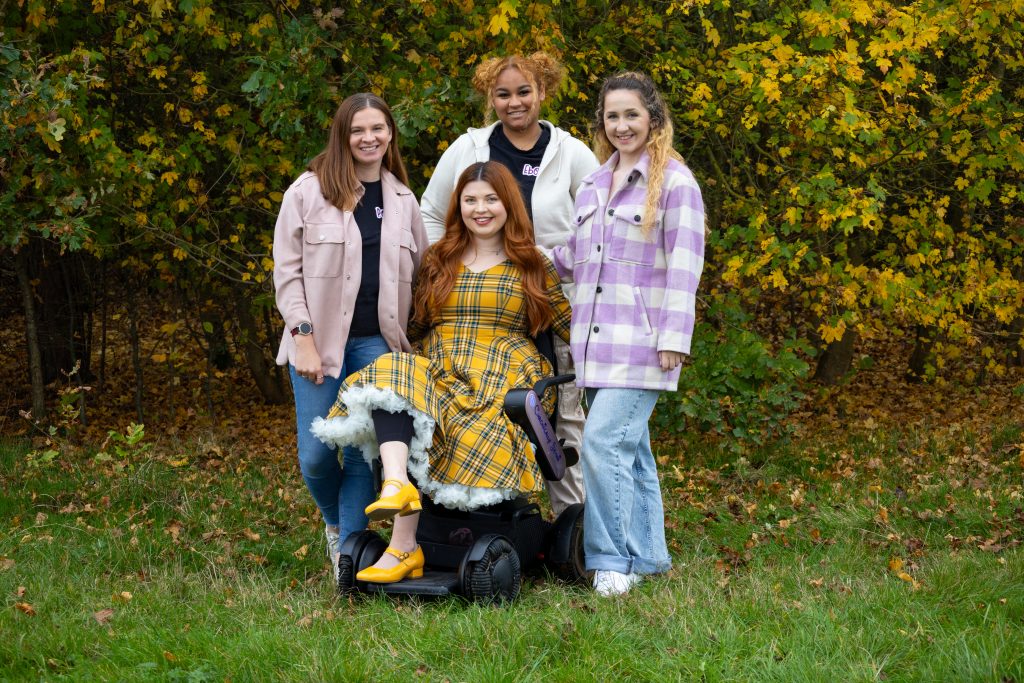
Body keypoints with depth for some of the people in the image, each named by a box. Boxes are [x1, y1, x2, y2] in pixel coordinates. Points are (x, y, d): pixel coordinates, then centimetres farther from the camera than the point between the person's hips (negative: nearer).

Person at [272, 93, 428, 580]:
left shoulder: (403, 200, 11)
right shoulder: (308, 192, 0)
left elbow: (421, 273, 15)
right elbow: (287, 271, -1)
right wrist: (302, 336, -10)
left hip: (378, 343, 2)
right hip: (321, 340, -2)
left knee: (364, 452, -2)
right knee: (316, 456, -4)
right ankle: (335, 523, 25)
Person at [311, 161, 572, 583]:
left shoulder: (531, 267, 12)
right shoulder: (437, 262, 20)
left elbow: (571, 326, 12)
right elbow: (414, 325, 23)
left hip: (501, 382, -3)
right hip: (437, 374, 3)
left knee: (472, 438, -35)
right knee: (391, 377, -32)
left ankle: (403, 548, -32)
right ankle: (397, 485, -53)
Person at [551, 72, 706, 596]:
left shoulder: (674, 181, -3)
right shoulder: (593, 184, 18)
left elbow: (684, 265, -8)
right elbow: (572, 258, 24)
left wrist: (674, 338, -14)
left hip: (641, 343, -7)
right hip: (595, 342, 7)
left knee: (605, 441, -17)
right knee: (629, 448, 11)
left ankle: (612, 560, -11)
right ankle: (646, 556, 19)